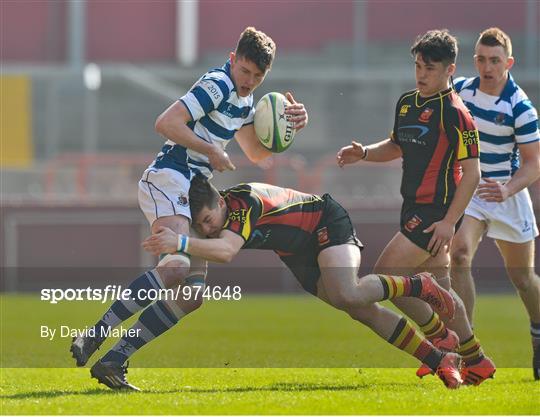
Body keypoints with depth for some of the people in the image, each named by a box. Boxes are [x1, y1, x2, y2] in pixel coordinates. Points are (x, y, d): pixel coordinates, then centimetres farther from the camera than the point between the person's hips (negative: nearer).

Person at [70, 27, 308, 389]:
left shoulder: (245, 101, 20)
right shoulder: (217, 85, -10)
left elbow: (256, 153, 31)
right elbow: (166, 123, -18)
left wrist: (289, 125, 16)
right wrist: (211, 151, -14)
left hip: (191, 194, 10)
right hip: (169, 180, -10)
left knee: (192, 294, 1)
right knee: (177, 266, -32)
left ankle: (114, 360, -2)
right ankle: (95, 337, -33)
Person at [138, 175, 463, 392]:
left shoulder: (242, 203, -36)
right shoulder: (211, 213, -11)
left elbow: (226, 250, -53)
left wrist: (181, 243, -64)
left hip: (328, 223, -8)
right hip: (301, 255, 8)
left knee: (347, 296, -31)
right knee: (362, 310, 0)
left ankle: (417, 286, -5)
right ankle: (439, 360, 6)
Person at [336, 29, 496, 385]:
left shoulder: (455, 112, -15)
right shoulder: (407, 103, 10)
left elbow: (472, 171, -16)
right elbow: (397, 146, 26)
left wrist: (449, 221, -21)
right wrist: (364, 153, 6)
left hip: (436, 212, -9)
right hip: (416, 209, 9)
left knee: (385, 274, -11)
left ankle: (441, 337, 3)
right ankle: (476, 361, 22)